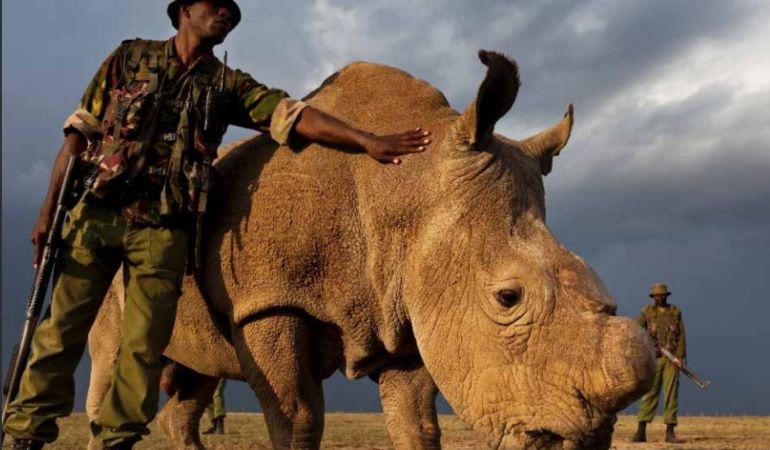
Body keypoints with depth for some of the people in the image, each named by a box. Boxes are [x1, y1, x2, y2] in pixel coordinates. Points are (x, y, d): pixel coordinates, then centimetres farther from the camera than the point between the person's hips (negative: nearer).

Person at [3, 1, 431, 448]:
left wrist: (369, 141, -13)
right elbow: (80, 132, 8)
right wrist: (49, 209, 1)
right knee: (61, 331, 1)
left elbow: (294, 114, -1)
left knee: (145, 345, -3)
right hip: (95, 213, 0)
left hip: (163, 229, 1)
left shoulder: (229, 85, 11)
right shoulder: (130, 57, 9)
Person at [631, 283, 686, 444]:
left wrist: (680, 356, -9)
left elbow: (681, 335, 2)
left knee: (671, 393, -1)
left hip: (671, 358, 1)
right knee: (649, 394, -2)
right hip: (653, 358, -1)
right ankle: (641, 431, -1)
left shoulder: (676, 312, 7)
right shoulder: (646, 312, 5)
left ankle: (670, 432, 3)